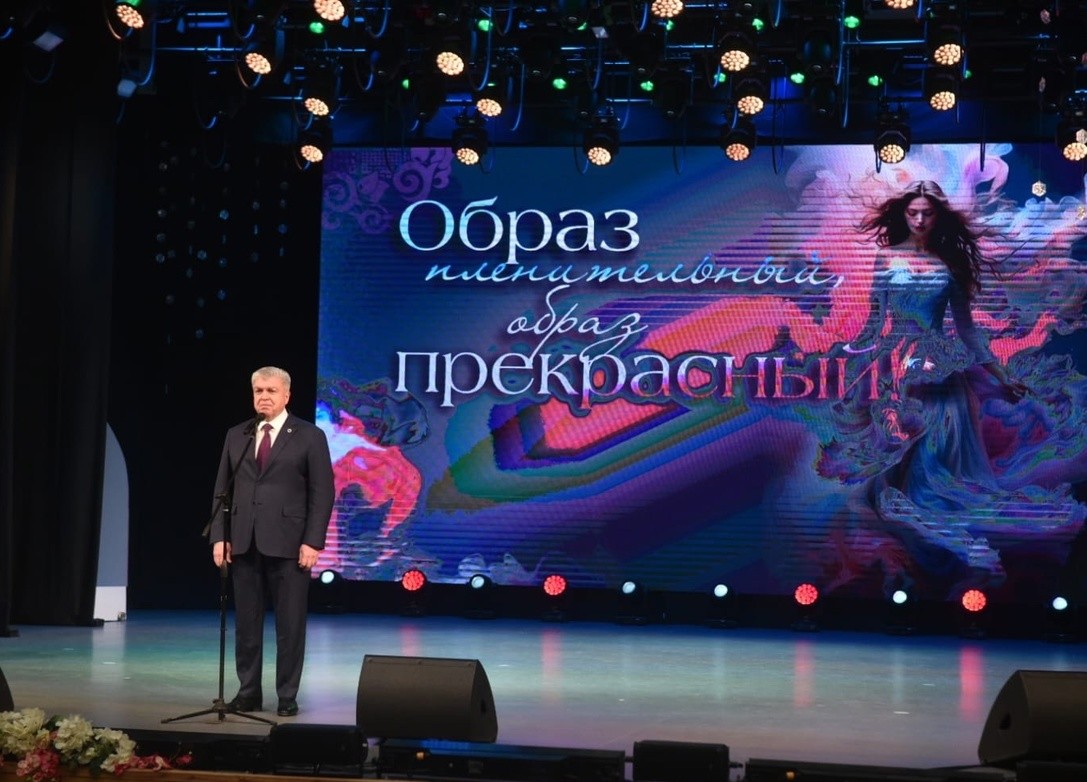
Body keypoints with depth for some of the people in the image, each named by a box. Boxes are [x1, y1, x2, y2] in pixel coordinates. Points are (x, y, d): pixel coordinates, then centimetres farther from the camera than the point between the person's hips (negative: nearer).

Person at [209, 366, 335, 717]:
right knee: (246, 622, 7)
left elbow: (323, 493, -3)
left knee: (290, 624, 1)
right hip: (243, 542, 4)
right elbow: (222, 490, 12)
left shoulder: (309, 437, 0)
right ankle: (248, 692, 15)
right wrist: (219, 536, 3)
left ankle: (287, 696, 8)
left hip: (287, 543, -4)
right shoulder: (236, 436, 12)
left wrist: (313, 542, -11)